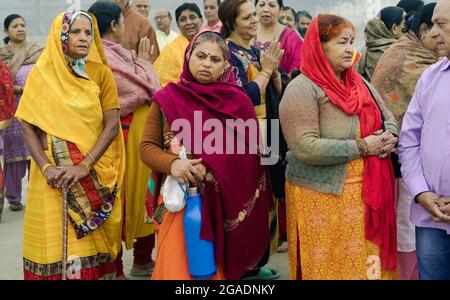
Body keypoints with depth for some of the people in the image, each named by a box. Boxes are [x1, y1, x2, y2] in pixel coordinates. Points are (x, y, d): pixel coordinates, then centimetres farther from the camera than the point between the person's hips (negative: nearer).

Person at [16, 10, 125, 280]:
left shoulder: (102, 73, 1)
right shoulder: (41, 74, 0)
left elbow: (112, 125, -6)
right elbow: (28, 126, -3)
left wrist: (84, 166, -17)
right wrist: (46, 168, -16)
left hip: (95, 172, 1)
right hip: (53, 174, 0)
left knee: (92, 241, 7)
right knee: (54, 238, 3)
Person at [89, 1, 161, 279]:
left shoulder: (115, 53, 10)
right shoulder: (105, 58, -18)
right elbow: (146, 91, -16)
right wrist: (143, 63, 0)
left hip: (140, 133, 9)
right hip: (126, 135, -9)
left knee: (142, 194, 16)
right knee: (122, 196, 0)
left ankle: (143, 259, 28)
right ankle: (115, 267, 12)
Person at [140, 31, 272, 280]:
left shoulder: (238, 101, 0)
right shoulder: (167, 98, 1)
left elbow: (251, 154, 1)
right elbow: (147, 147, 4)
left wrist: (213, 169, -12)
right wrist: (172, 164, -16)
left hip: (226, 202, 0)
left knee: (218, 267, 8)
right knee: (178, 266, 2)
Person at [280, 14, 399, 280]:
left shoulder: (359, 82, 9)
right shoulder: (303, 89, -14)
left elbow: (389, 120, 17)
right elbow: (306, 148, -24)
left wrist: (389, 138, -8)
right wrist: (362, 147, -19)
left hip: (369, 193, 7)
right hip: (322, 197, -7)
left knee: (365, 261, 14)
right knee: (330, 265, 3)